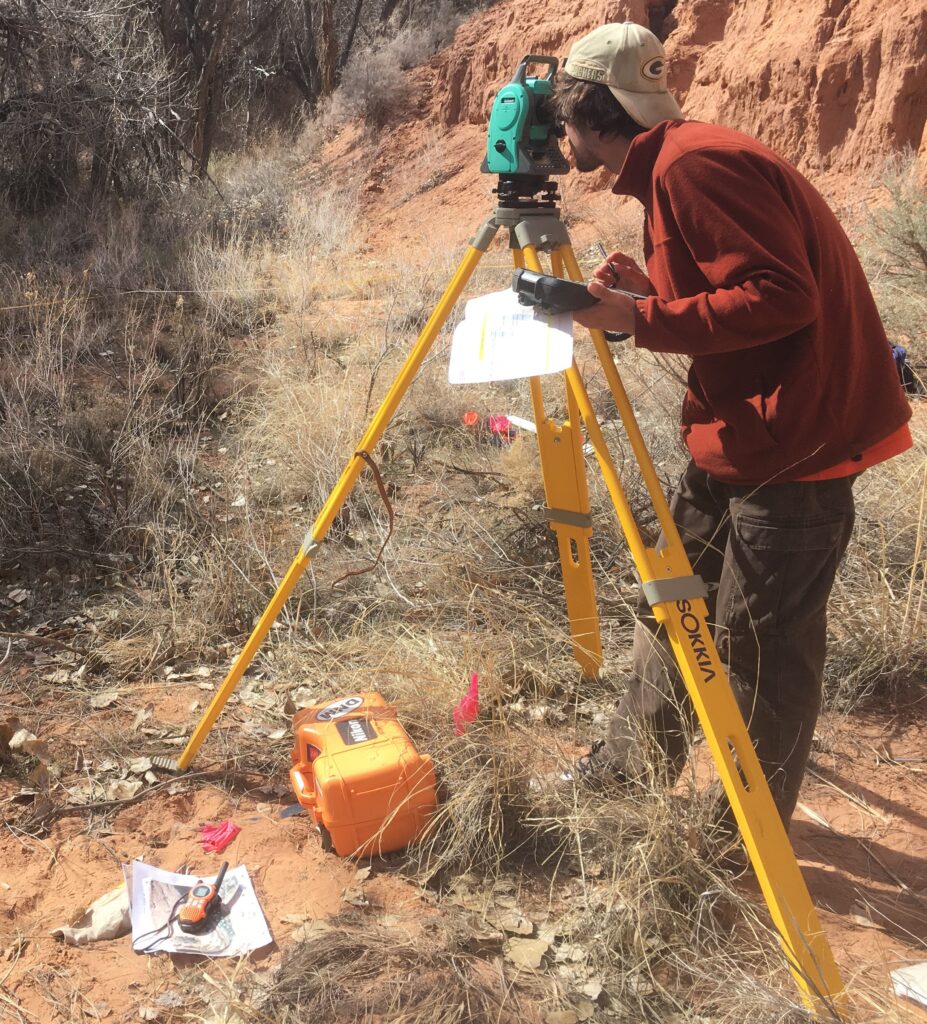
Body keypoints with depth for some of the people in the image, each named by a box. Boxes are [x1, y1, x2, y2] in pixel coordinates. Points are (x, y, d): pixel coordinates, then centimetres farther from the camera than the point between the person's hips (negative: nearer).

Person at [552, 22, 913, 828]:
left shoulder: (693, 165, -18)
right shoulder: (669, 164, 13)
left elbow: (782, 297, -23)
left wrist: (641, 322, -21)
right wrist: (648, 288, 8)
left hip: (796, 442, -10)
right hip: (738, 429, 10)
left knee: (763, 645, 2)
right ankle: (630, 769, 35)